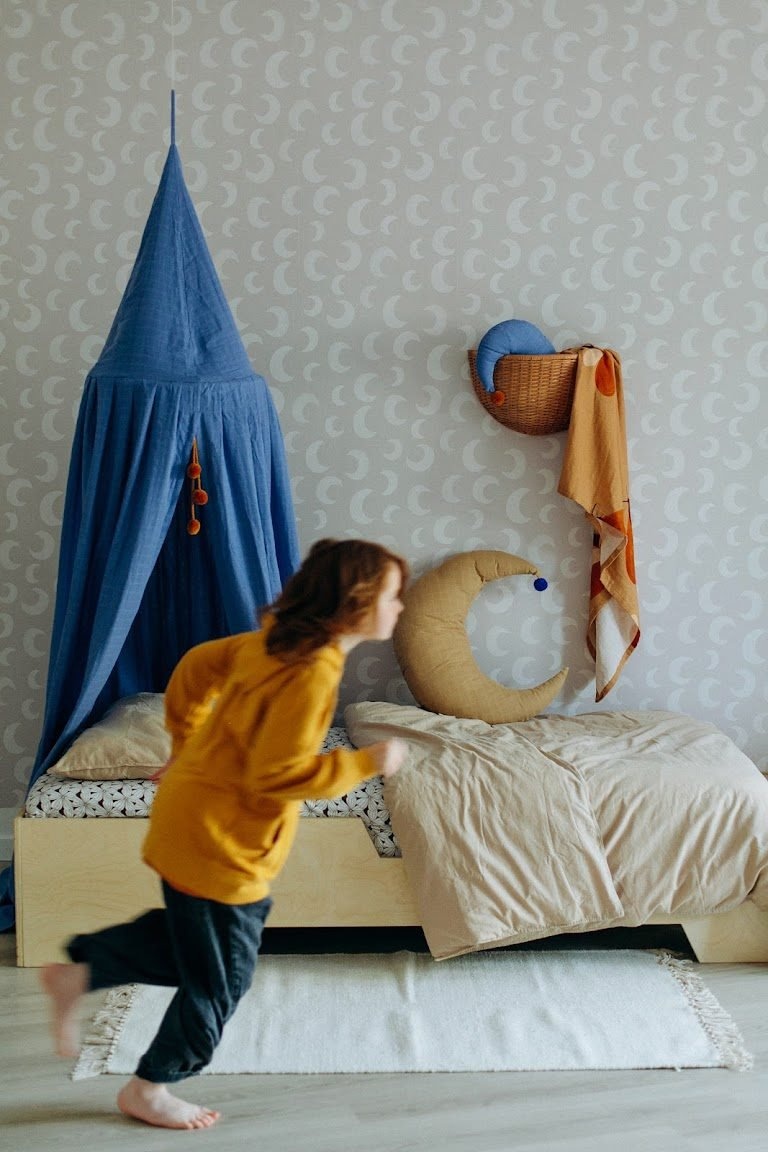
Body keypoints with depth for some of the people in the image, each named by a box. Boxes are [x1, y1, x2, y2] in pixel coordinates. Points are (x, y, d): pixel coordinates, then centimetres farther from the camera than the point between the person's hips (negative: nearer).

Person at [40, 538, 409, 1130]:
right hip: (219, 840, -9)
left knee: (189, 944, 27)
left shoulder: (279, 639, 2)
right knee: (220, 980, 11)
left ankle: (77, 971, 29)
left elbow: (197, 666, 12)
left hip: (195, 812, 9)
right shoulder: (313, 672, -26)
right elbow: (276, 775, -27)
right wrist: (367, 763, -17)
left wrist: (186, 743, 22)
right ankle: (149, 1090, 30)